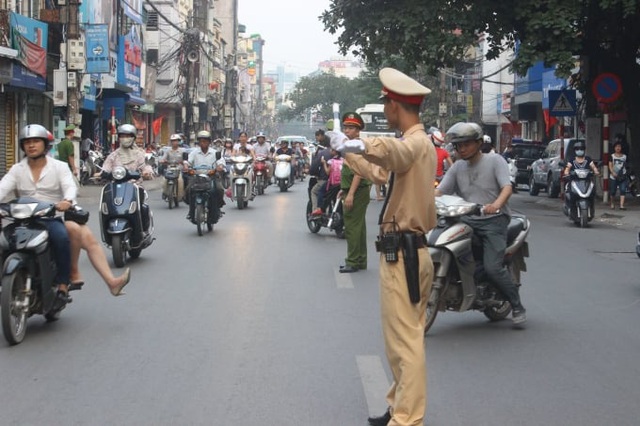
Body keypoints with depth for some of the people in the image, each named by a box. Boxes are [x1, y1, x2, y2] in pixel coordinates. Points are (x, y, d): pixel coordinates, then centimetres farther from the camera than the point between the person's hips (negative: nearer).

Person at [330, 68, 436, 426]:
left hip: (403, 254, -11)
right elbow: (380, 172, 34)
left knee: (405, 343, -9)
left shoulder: (416, 142, -15)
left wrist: (361, 145, -56)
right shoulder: (420, 144, 18)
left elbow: (392, 151, -41)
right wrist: (346, 151, 46)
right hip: (412, 251, 11)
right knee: (405, 339, 17)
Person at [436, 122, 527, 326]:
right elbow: (440, 190, 7)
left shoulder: (494, 160, 2)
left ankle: (517, 306, 0)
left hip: (494, 220, -5)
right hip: (466, 220, 5)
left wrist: (496, 205, -34)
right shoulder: (457, 167, 16)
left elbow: (507, 187, -13)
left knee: (493, 267, -18)